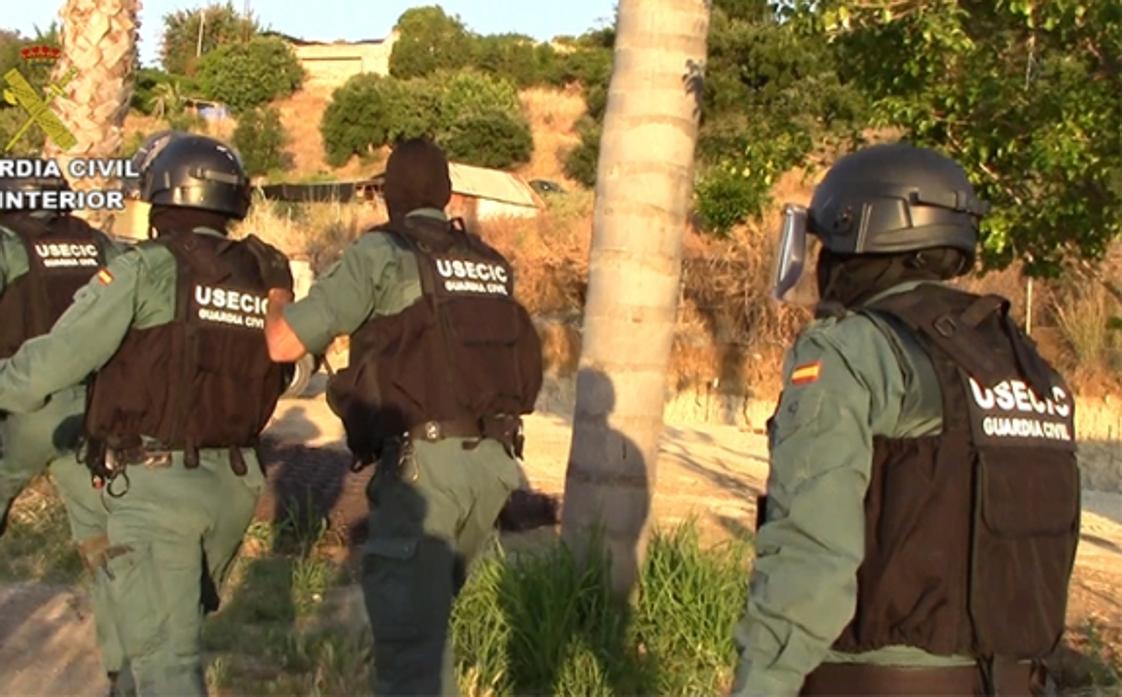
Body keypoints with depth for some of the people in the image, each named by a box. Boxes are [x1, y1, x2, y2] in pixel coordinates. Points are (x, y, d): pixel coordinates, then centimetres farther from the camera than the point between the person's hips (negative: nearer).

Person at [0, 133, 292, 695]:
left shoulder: (149, 269, -10)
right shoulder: (266, 277, 5)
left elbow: (50, 365, -13)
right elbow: (276, 376, 9)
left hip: (153, 482, -6)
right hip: (233, 483, 6)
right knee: (169, 625, 26)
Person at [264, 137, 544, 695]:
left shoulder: (384, 253, -2)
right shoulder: (491, 264, 16)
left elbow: (282, 344, -6)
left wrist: (275, 298, 18)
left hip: (424, 462, -7)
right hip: (491, 463, 7)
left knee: (410, 641, -8)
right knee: (426, 614, 25)